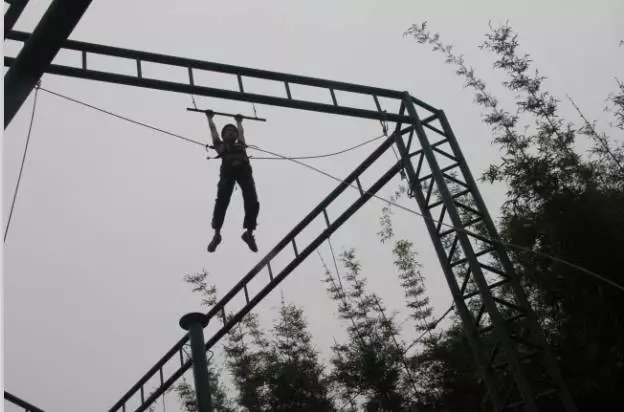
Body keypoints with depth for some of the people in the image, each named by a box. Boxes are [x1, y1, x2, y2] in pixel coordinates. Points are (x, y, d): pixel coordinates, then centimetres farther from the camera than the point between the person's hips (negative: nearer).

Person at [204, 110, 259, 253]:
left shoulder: (240, 144, 36)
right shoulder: (220, 145, 30)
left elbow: (241, 131, 54)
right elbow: (213, 129, 43)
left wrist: (239, 121, 72)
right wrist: (210, 117, 59)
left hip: (244, 169, 2)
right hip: (228, 170, -2)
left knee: (253, 203, -17)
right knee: (222, 201, -20)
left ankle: (249, 233, -7)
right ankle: (217, 234, -14)